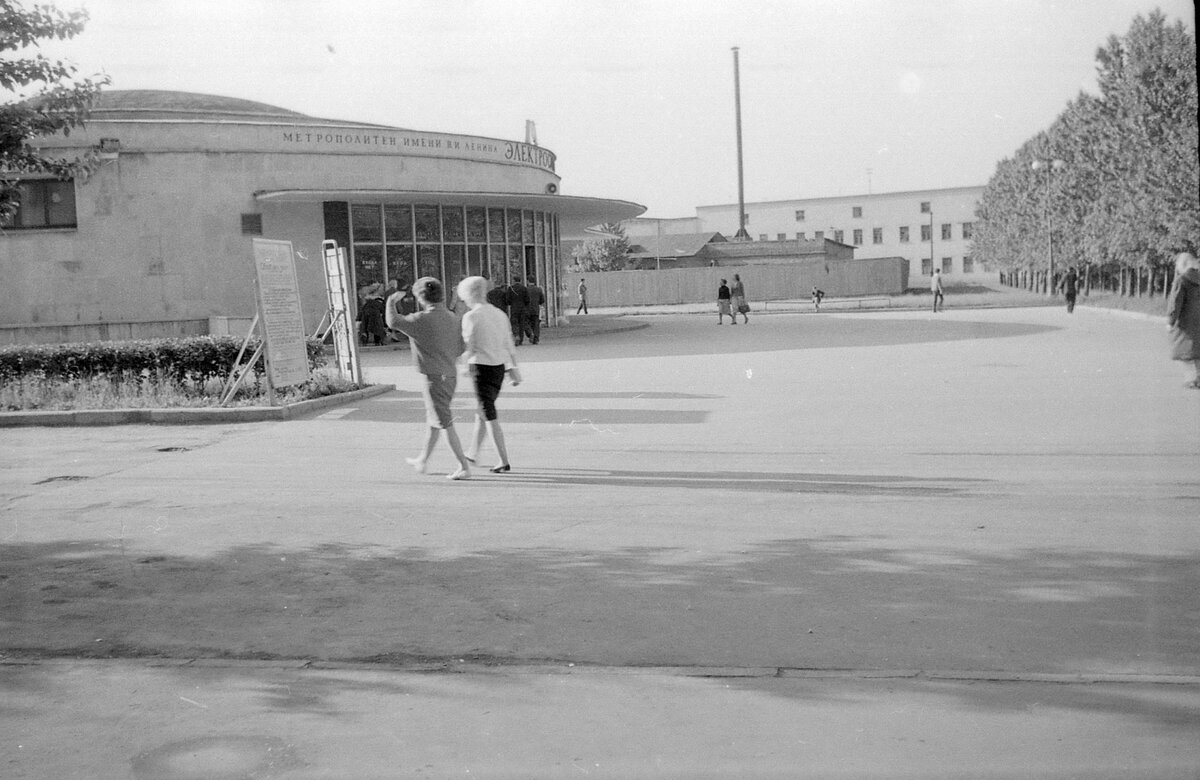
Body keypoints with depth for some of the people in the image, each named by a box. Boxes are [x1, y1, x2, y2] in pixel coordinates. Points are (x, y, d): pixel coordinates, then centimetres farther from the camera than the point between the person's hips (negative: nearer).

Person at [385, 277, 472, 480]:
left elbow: (393, 322, -13)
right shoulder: (452, 319, 4)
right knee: (433, 421, 21)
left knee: (446, 425, -3)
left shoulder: (423, 320, -18)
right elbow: (459, 350, 8)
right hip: (450, 375, 8)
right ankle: (421, 461, 36)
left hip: (434, 378, -8)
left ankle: (464, 467, -4)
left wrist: (391, 302, 4)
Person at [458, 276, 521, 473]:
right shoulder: (499, 314, 7)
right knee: (481, 411, 21)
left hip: (481, 367, -7)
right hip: (500, 366, 7)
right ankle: (473, 453, 34)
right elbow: (509, 345, 10)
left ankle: (504, 462, -2)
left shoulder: (471, 317, -12)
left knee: (490, 416, -1)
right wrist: (513, 368, 16)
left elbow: (467, 348, -14)